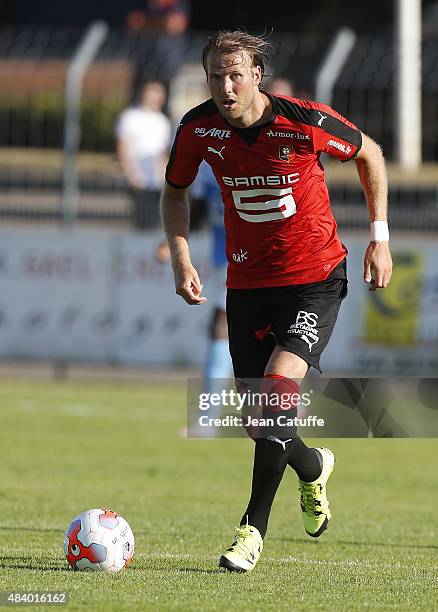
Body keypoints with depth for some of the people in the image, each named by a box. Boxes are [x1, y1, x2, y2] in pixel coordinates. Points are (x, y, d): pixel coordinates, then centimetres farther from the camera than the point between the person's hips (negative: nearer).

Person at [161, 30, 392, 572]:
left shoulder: (306, 122, -20)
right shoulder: (198, 129, -11)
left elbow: (369, 154, 0)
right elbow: (175, 190, 10)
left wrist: (379, 237, -1)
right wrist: (181, 258, -4)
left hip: (316, 278, -4)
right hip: (247, 280, 4)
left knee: (279, 384, -23)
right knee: (254, 417, 6)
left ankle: (253, 528, -13)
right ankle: (312, 468, 42)